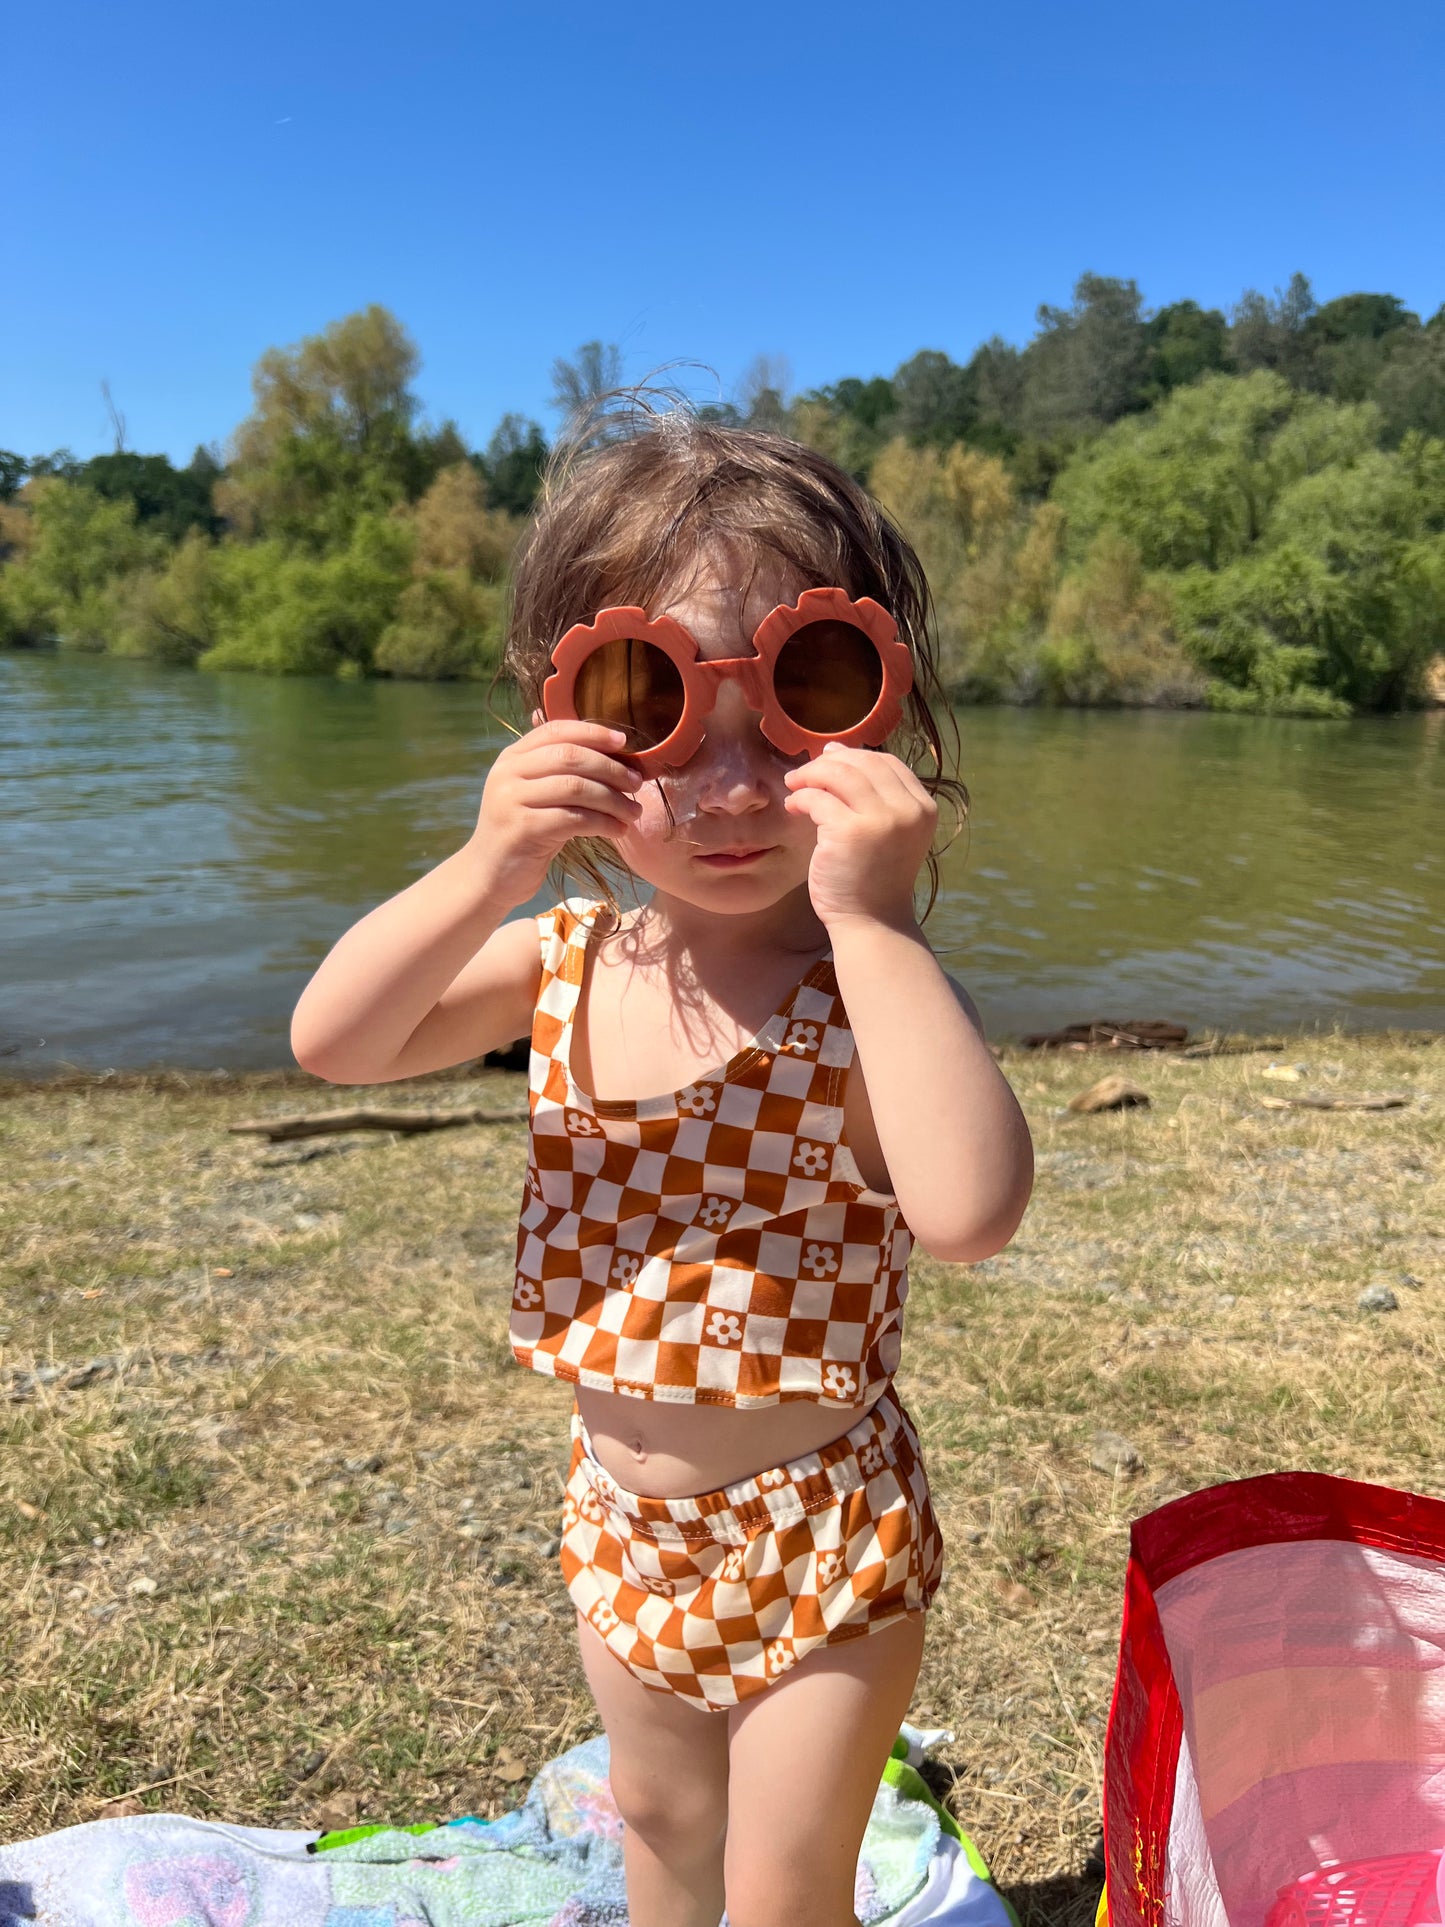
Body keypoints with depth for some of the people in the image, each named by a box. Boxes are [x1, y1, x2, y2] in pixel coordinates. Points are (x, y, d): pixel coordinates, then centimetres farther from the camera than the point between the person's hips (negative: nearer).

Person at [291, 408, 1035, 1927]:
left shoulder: (869, 982, -24)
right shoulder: (567, 957, -8)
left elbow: (969, 1211, -39)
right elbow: (335, 1045, -14)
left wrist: (874, 923, -42)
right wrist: (485, 873, -28)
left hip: (821, 1531, -5)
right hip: (622, 1511, 6)